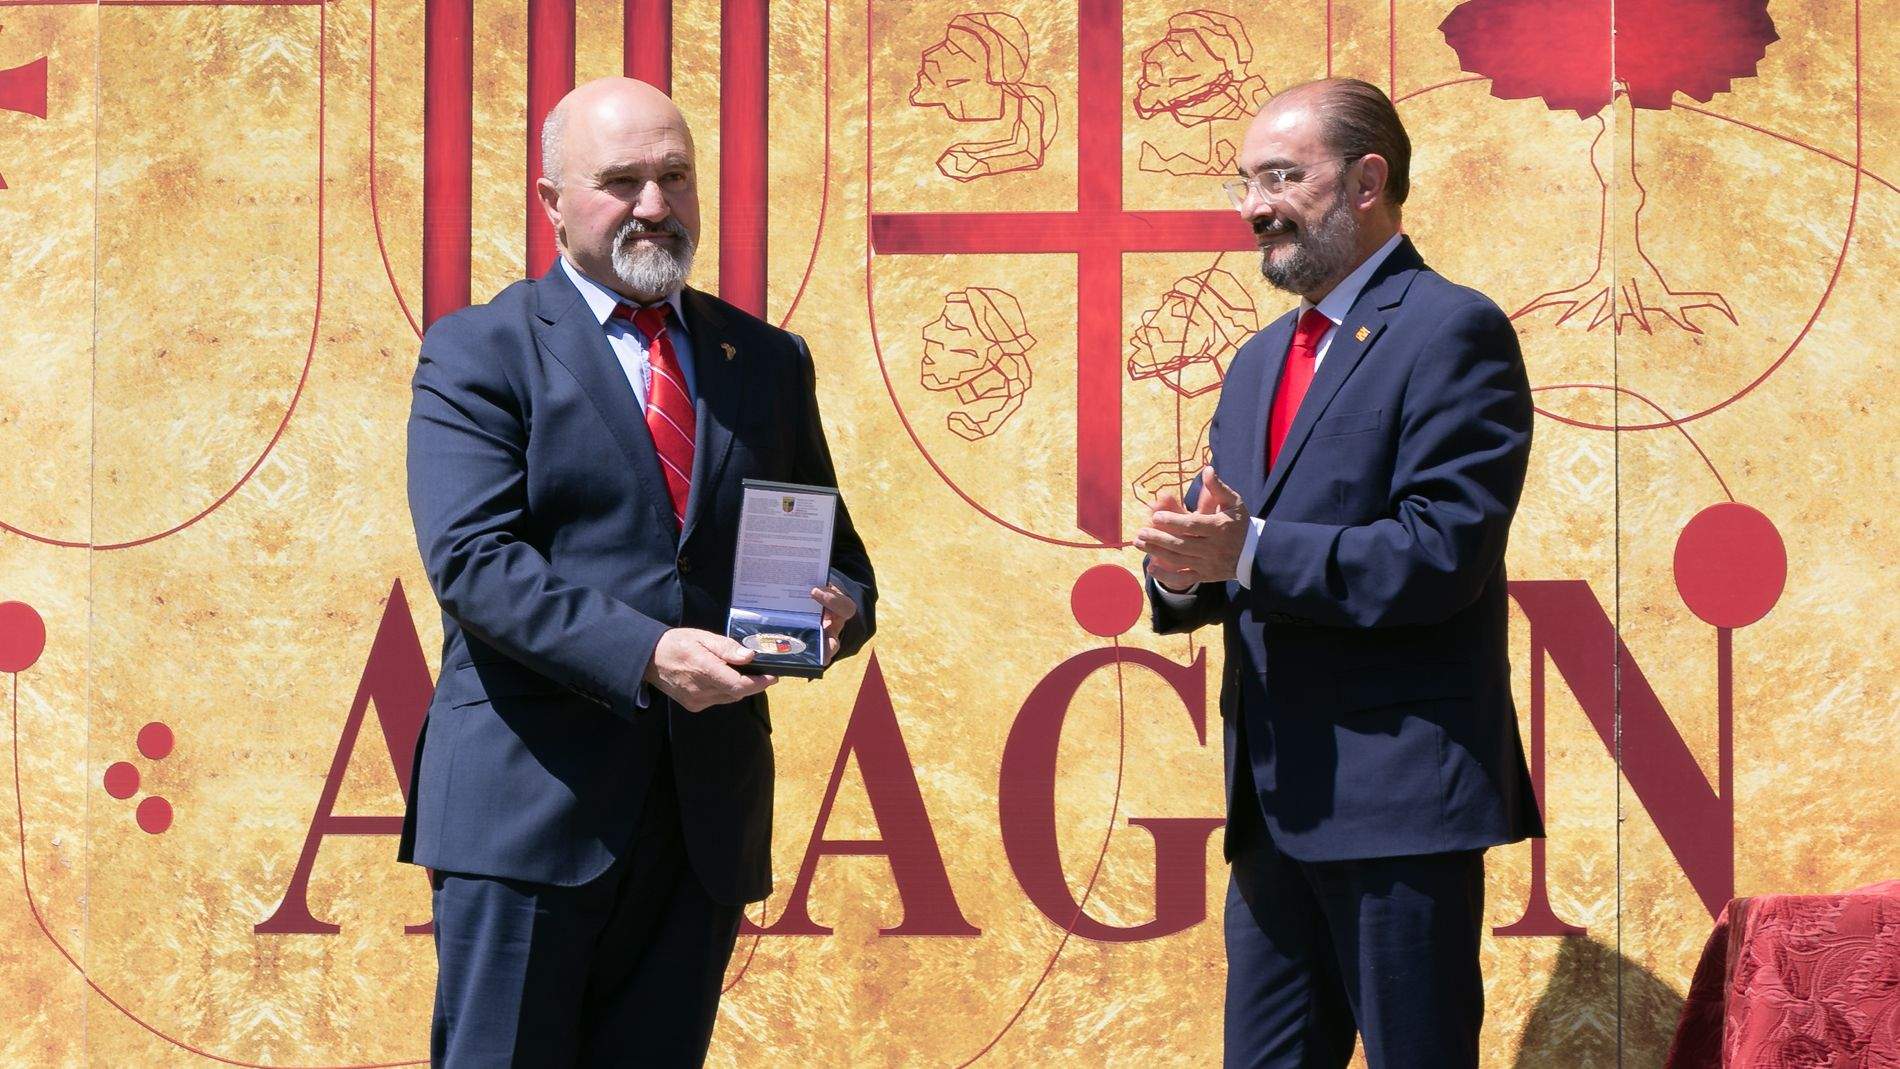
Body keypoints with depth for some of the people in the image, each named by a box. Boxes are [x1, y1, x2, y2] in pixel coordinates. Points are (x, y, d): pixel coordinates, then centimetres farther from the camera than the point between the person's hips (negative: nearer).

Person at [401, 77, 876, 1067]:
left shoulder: (767, 360, 16)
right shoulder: (478, 353, 1)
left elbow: (828, 542, 20)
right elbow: (470, 559, -11)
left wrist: (840, 605, -6)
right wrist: (643, 653, -24)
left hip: (708, 812, 4)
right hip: (531, 797, -4)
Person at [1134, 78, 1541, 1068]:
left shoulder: (1452, 332, -8)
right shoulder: (1258, 364, 19)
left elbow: (1442, 553, -18)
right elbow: (1222, 541, 18)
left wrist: (1251, 551, -22)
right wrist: (1183, 565, -6)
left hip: (1399, 798, -8)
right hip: (1276, 802, 8)